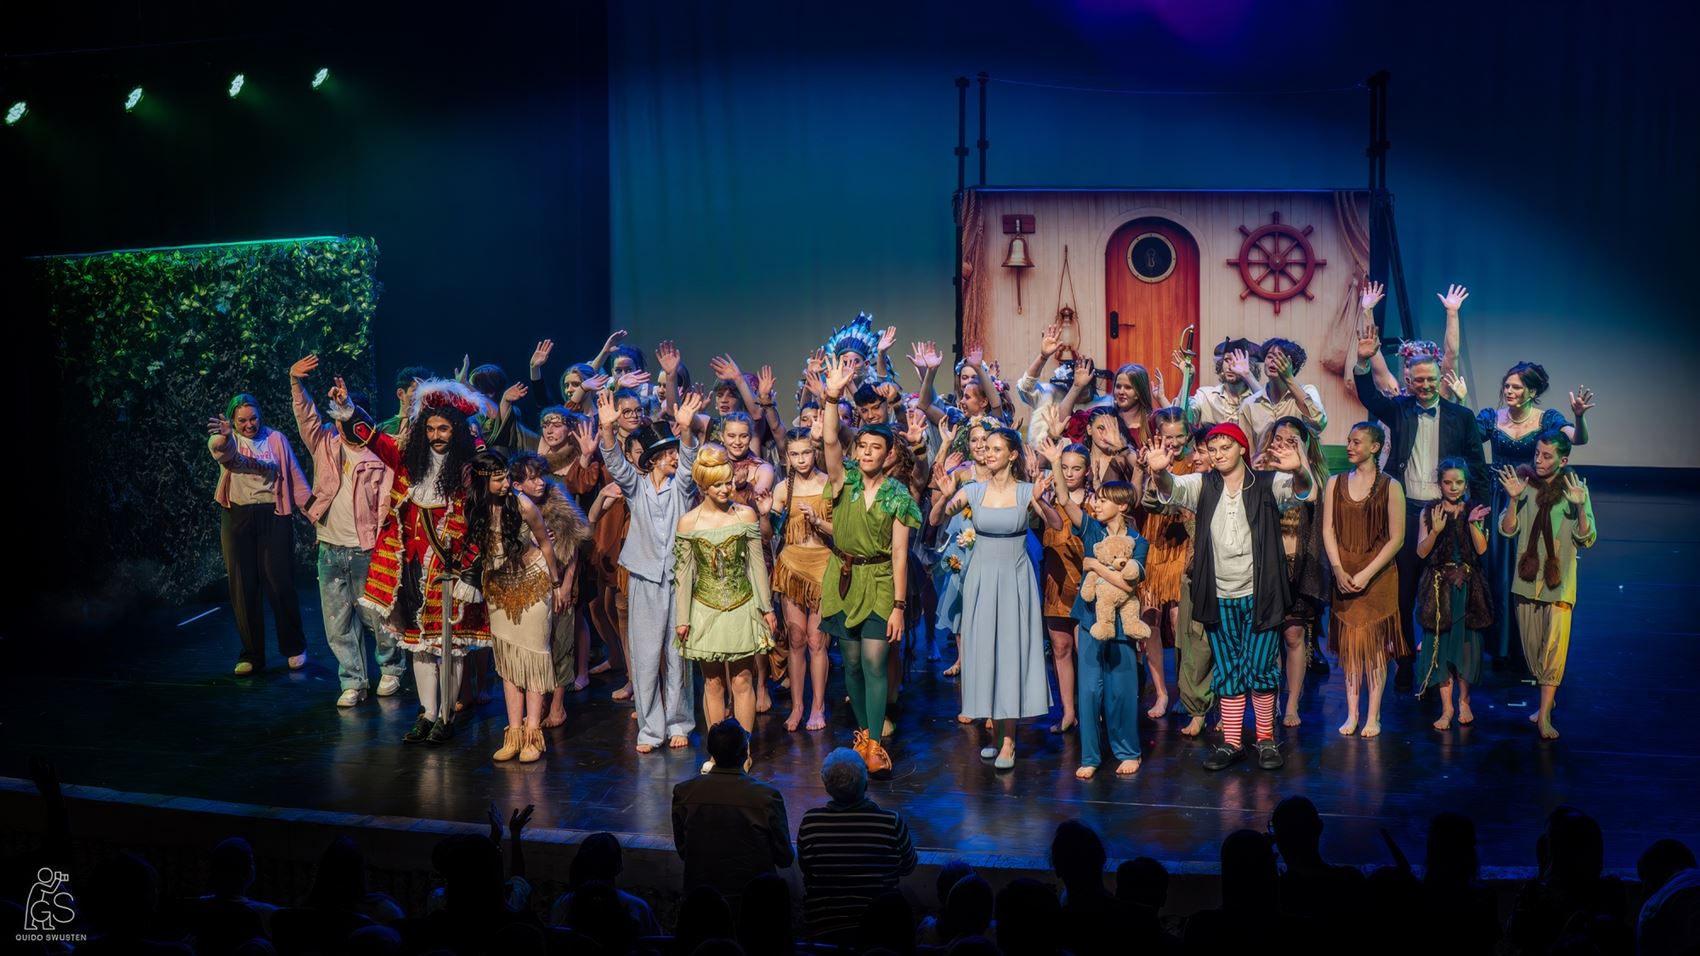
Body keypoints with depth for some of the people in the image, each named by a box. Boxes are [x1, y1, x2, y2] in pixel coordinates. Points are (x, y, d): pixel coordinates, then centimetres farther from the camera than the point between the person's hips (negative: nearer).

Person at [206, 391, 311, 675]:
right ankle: (252, 653, 14)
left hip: (273, 516, -1)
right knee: (243, 587, 5)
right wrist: (222, 438, -50)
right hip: (237, 518, 1)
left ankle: (294, 647, 15)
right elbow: (221, 449, -26)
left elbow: (295, 477, 6)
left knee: (280, 584, -1)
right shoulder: (228, 440, 0)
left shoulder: (276, 439, 4)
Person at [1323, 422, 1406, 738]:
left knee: (1375, 642, -2)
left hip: (1378, 578, -3)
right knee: (1348, 643, 3)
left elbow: (1396, 538, -5)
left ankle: (1373, 715, 2)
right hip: (1344, 577, 3)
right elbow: (1328, 530, 4)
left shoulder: (1389, 487, -3)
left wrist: (1366, 574, -12)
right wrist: (1339, 570, -8)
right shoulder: (1335, 484, 8)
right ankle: (1352, 713, 9)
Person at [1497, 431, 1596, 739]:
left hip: (1559, 580, -3)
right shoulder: (1525, 484, 1)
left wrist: (1580, 507, -24)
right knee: (1532, 645, 12)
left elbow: (1587, 539, -8)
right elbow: (1507, 530, -2)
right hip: (1527, 577, 3)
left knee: (1554, 646, -10)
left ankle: (1545, 715, -9)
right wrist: (1513, 499, -17)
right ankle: (1546, 699, 32)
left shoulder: (1576, 489, -4)